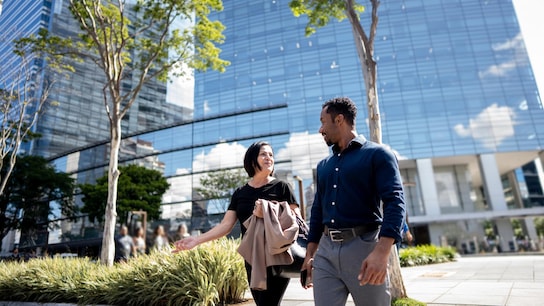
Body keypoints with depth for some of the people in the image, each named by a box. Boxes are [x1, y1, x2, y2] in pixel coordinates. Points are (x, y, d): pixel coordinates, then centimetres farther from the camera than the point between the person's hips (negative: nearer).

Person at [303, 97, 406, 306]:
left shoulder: (377, 154, -2)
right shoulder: (323, 165, 16)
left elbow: (395, 202, -13)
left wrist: (382, 252, -26)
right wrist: (310, 253, 15)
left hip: (363, 246, -5)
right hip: (325, 251, 5)